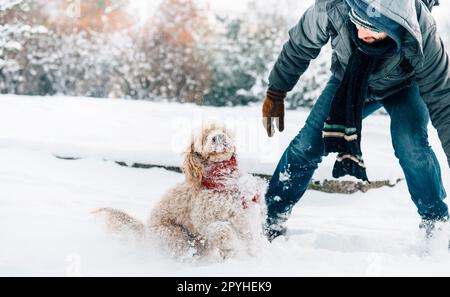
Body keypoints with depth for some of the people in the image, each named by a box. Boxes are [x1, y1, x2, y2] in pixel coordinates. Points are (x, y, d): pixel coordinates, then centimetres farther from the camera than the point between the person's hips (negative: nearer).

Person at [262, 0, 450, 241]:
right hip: (348, 80, 2)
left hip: (402, 86, -2)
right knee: (307, 144, -8)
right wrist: (275, 94, -5)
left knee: (411, 144, -26)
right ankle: (271, 220, 9)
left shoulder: (421, 35, -40)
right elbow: (300, 46, -16)